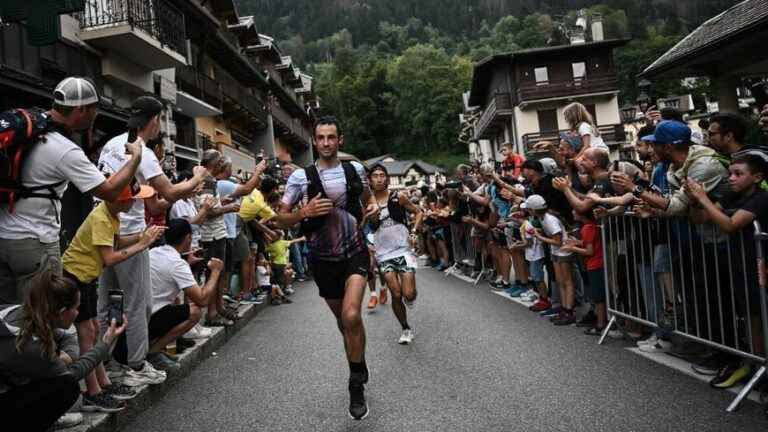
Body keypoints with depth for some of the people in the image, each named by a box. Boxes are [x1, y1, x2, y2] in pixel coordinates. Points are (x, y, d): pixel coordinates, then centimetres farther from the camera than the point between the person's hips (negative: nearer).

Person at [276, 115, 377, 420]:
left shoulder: (355, 169, -1)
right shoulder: (301, 176, -8)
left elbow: (367, 197, 20)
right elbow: (281, 218, -4)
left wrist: (373, 207, -2)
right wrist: (304, 212, -22)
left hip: (355, 252, -1)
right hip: (323, 259, 1)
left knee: (351, 315, -22)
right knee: (342, 319, 17)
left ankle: (357, 384, -1)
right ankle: (359, 369, 44)